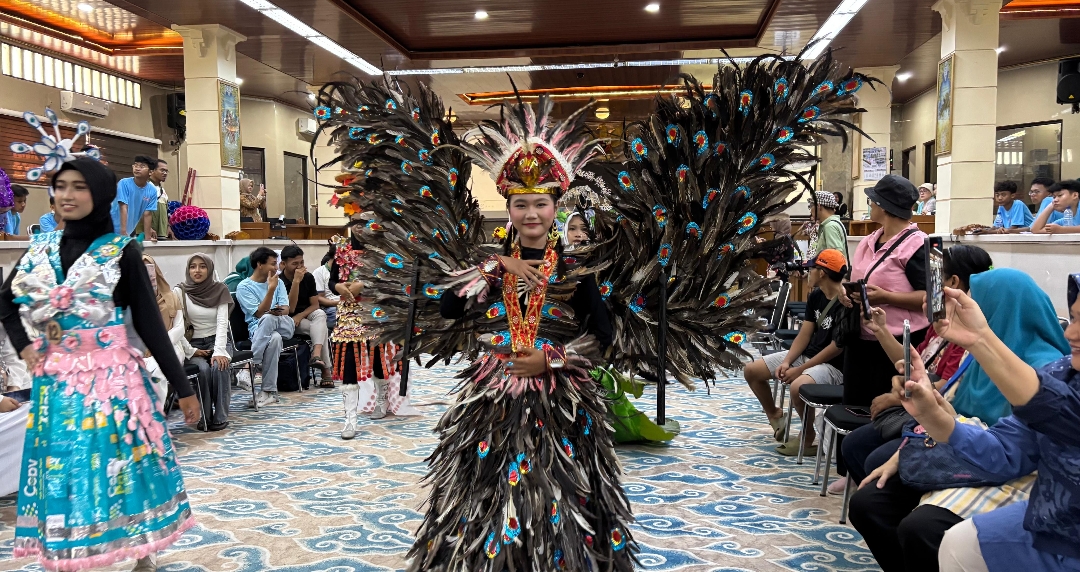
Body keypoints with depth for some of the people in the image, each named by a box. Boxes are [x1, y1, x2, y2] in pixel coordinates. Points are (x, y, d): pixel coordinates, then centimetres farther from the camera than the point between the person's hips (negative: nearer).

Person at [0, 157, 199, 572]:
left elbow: (149, 323, -7)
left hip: (112, 378, -4)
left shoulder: (120, 251, -7)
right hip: (56, 382, 4)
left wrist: (182, 388, -8)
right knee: (62, 474, 8)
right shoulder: (40, 249, 6)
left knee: (123, 470, 3)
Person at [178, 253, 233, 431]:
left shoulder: (220, 290, -1)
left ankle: (220, 417, -19)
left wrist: (219, 351, -20)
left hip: (217, 341, 1)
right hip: (193, 343, -1)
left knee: (219, 367, -29)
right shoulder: (180, 292, -5)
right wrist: (191, 350, -15)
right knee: (203, 369, -30)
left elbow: (222, 323, -9)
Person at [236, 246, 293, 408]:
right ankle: (269, 391, -37)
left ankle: (255, 366, -30)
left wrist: (279, 311, -19)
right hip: (259, 328, -3)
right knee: (274, 338, -40)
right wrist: (271, 289, -21)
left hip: (284, 326, 3)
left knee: (269, 319, -35)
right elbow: (259, 313, -11)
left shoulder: (277, 282, 17)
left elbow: (286, 308, 7)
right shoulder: (244, 287, 0)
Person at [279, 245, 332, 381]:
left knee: (320, 314, -31)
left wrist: (300, 316, -19)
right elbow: (290, 309, -22)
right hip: (289, 321, -4)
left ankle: (316, 356, -49)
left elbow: (315, 305, 2)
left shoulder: (308, 278, 0)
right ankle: (326, 369, -30)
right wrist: (296, 281, -28)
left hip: (306, 315, 4)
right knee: (321, 328, -29)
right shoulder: (279, 282, -14)